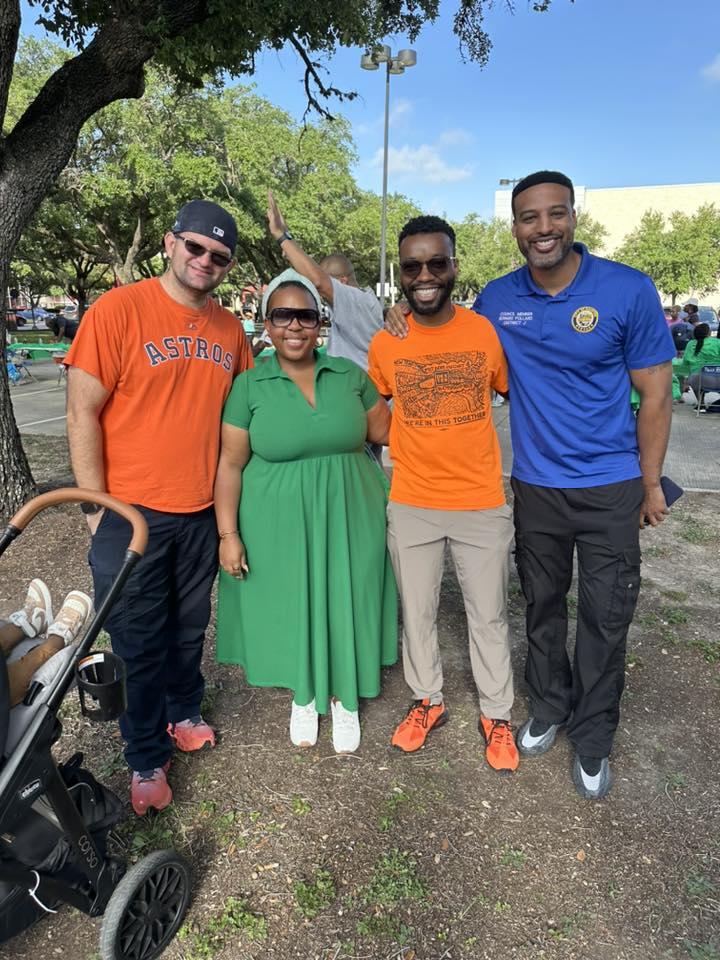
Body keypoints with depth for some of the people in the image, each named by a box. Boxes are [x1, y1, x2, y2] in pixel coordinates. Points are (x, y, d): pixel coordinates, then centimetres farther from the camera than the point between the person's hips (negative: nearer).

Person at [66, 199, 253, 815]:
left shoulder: (230, 331, 4)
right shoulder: (118, 309, -11)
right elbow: (82, 414, -11)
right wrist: (97, 508, -11)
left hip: (202, 513, 4)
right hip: (131, 512, -4)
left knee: (189, 629, 20)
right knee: (138, 641, 10)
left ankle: (184, 714, 44)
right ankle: (146, 759, 29)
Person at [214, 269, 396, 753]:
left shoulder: (350, 374, 2)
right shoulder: (249, 385, -4)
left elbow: (386, 430, 8)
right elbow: (231, 464, -4)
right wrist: (229, 534, -7)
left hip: (348, 518, 2)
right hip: (279, 524, -1)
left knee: (345, 604, 11)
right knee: (290, 607, 11)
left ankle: (343, 697, 36)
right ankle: (304, 696, 38)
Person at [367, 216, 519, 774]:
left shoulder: (488, 332, -6)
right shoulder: (384, 344, -4)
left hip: (482, 503, -1)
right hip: (410, 504, 1)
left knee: (489, 616, 13)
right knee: (417, 613, 16)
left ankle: (497, 714, 35)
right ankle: (427, 701, 40)